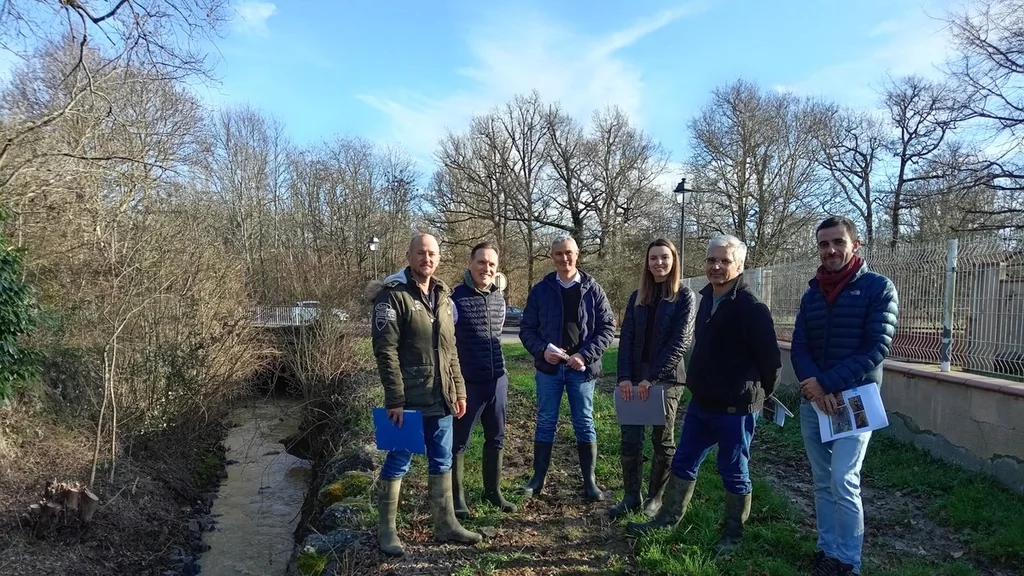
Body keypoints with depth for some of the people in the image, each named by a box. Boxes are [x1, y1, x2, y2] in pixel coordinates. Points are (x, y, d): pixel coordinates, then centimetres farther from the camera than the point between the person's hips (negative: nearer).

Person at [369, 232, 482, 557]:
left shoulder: (442, 296, 12)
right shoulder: (393, 294, -10)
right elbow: (385, 351, -15)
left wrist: (458, 390, 12)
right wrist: (395, 399, -18)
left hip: (440, 398, 7)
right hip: (409, 399, -7)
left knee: (442, 462, 14)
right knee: (399, 462, 4)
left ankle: (446, 525, 27)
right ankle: (387, 530, 19)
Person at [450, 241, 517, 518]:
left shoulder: (499, 298, 7)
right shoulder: (456, 298, -14)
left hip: (498, 380, 6)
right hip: (468, 382, -6)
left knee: (496, 438, 16)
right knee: (459, 441, 6)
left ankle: (493, 490, 32)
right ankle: (457, 496, 20)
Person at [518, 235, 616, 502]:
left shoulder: (592, 289, 0)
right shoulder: (541, 290, 2)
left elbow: (607, 327, -2)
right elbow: (526, 328, 3)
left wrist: (585, 355, -14)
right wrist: (542, 350, -15)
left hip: (581, 368, -1)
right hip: (549, 367, 1)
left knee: (584, 424, 8)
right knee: (545, 422, 8)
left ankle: (589, 480, 19)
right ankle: (538, 477, 20)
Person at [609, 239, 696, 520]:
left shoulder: (684, 296, -2)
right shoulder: (638, 296, 11)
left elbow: (680, 341, -11)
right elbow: (626, 338, 4)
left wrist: (652, 377, -17)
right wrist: (624, 377, -9)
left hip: (666, 378, -4)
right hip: (635, 377, 4)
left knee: (663, 440, 7)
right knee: (630, 438, 2)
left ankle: (656, 497, 20)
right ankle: (631, 497, 13)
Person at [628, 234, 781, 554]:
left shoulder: (752, 308, -19)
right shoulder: (707, 298, 7)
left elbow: (771, 359, -15)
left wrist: (758, 394, -2)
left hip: (735, 408, -8)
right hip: (701, 402, 8)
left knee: (734, 472, 9)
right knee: (683, 462, 16)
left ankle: (733, 532, 28)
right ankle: (668, 518, 30)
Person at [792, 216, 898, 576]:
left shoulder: (878, 287, -5)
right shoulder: (812, 293, 10)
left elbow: (877, 348, -14)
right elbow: (799, 347, 4)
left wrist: (827, 383, -20)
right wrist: (813, 385, -16)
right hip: (813, 401, 5)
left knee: (843, 480, -11)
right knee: (822, 482, 11)